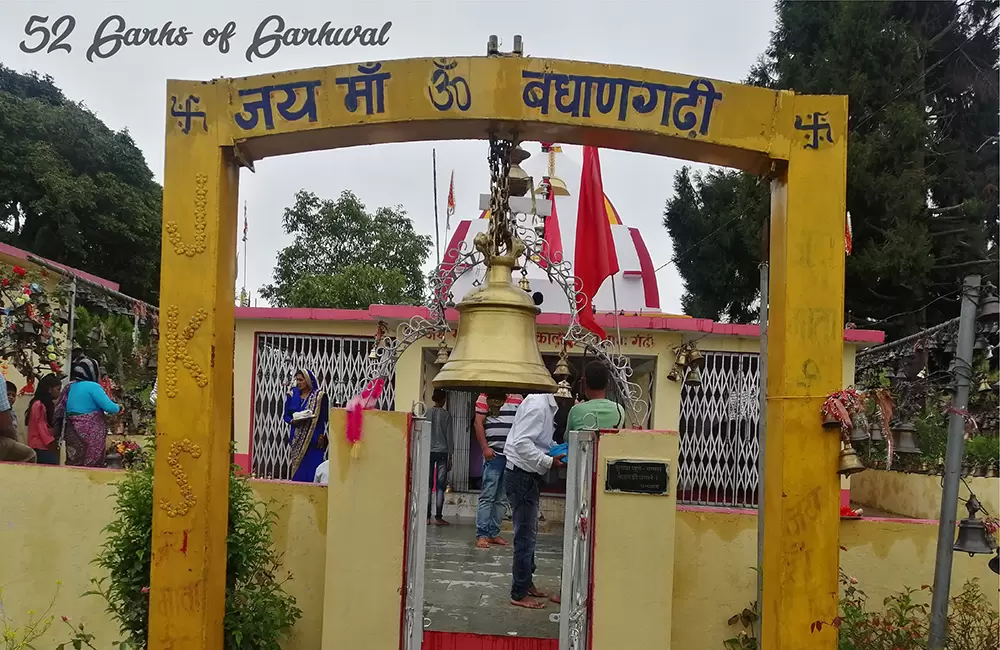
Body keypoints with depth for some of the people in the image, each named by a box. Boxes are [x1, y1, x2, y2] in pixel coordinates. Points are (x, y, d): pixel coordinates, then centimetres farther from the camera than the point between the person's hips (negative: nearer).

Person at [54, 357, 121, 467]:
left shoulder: (71, 387, 13)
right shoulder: (93, 386, -9)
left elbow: (60, 411, 15)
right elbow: (109, 407, -15)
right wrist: (118, 407, 6)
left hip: (73, 434, 7)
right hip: (90, 435, -7)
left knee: (74, 467, 8)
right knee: (92, 467, -5)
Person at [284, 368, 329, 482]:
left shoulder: (319, 396, -2)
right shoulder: (292, 394, 9)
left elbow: (324, 418, -2)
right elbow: (286, 415, 11)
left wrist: (322, 436, -13)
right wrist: (292, 421, -10)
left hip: (314, 440, -4)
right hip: (297, 439, 4)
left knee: (311, 470, -9)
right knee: (297, 468, 3)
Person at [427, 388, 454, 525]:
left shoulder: (427, 413, 3)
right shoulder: (446, 414, -2)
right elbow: (449, 436, -1)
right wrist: (450, 454, 5)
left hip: (428, 452, 2)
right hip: (442, 452, -2)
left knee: (428, 485, 4)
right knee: (440, 486, 0)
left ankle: (427, 517, 2)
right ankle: (438, 517, 0)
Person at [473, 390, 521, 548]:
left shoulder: (517, 398, 13)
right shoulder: (485, 398, 0)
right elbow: (478, 423, -5)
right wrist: (485, 448, -12)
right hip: (493, 454, -5)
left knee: (502, 498, 9)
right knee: (487, 495, -6)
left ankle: (494, 533, 16)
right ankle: (482, 535, -3)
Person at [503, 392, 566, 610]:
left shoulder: (548, 405, 11)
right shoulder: (538, 405, -19)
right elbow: (521, 442, -26)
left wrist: (557, 451, 3)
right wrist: (548, 462, -26)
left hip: (529, 475, 10)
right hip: (522, 475, -10)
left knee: (529, 534, 18)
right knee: (525, 535, -3)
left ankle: (526, 583, 31)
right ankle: (519, 594, 6)